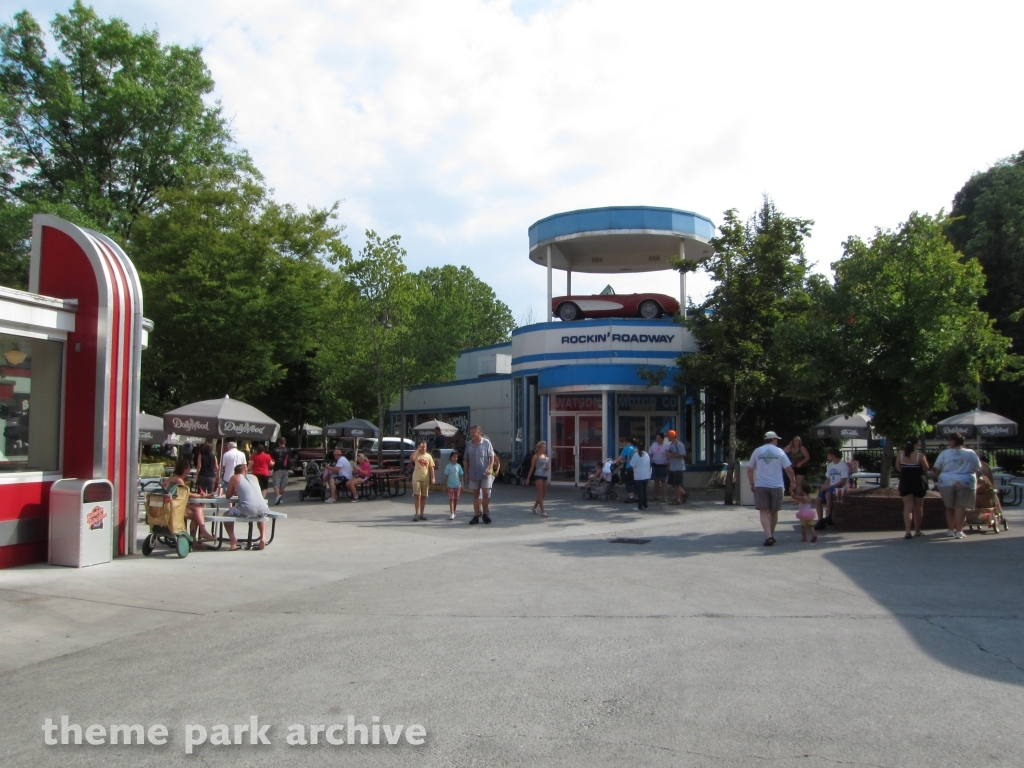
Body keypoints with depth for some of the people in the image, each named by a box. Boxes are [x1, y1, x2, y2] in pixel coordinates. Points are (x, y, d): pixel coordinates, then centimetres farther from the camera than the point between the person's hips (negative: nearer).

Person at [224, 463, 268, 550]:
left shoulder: (234, 478, 17)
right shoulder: (254, 477, 28)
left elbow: (228, 496, 23)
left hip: (247, 509, -4)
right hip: (262, 508, 4)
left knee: (226, 515, 23)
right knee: (262, 516, 41)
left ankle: (233, 542, 6)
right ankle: (263, 538, 19)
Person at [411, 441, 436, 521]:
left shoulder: (428, 456, 7)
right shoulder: (417, 454, 0)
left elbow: (431, 467, 6)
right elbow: (412, 458, -25)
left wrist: (432, 477, -2)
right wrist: (417, 449, -18)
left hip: (425, 479, 3)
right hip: (416, 478, -3)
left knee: (423, 496, 8)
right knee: (417, 495, -9)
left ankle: (421, 513, 16)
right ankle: (417, 513, -4)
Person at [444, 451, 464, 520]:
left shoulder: (459, 466, 2)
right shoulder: (448, 466, -3)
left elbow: (461, 476, 5)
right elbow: (446, 476, 0)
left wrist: (462, 485, 2)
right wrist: (445, 485, -1)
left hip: (457, 485, 2)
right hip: (450, 485, -2)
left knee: (456, 499, 9)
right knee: (451, 499, -8)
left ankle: (454, 512, 22)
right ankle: (452, 514, -13)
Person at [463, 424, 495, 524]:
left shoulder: (486, 443, -4)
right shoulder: (468, 444, 6)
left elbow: (492, 457, -5)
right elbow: (465, 460, 11)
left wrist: (489, 469, -17)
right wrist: (466, 473, 6)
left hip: (485, 474, -3)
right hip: (473, 474, 3)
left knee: (486, 494, -4)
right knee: (476, 494, 9)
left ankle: (485, 514, 11)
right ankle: (476, 515, 15)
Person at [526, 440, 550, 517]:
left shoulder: (546, 456, 15)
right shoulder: (536, 456, -2)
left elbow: (548, 466, 24)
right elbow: (532, 467, -2)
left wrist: (548, 467, -1)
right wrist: (528, 478, -4)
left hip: (545, 476, 7)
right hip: (538, 476, -7)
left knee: (543, 493, 11)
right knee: (540, 493, -8)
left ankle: (535, 506, 31)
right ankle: (542, 511, -9)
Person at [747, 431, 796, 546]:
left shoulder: (757, 452, 7)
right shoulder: (779, 452, 4)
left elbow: (749, 469, 6)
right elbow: (789, 469, 1)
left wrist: (751, 484, 14)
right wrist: (793, 481, 16)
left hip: (760, 486, 0)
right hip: (776, 486, 1)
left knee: (764, 512, -4)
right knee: (773, 512, 16)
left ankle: (768, 537, -19)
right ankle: (771, 535, 25)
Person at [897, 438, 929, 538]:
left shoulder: (901, 455, -2)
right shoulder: (920, 455, -12)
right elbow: (926, 469, -7)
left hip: (905, 483, 2)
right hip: (918, 483, -2)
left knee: (907, 507, 1)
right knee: (918, 508, 13)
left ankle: (908, 531, -12)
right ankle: (917, 531, 22)